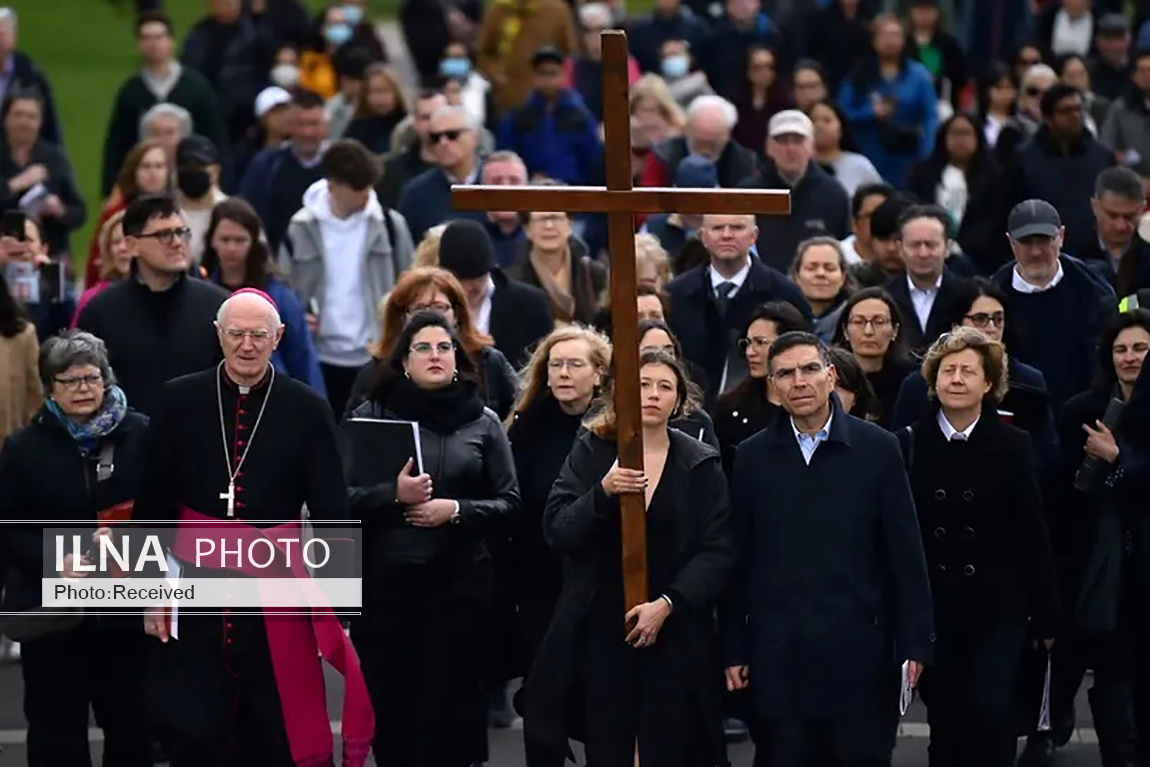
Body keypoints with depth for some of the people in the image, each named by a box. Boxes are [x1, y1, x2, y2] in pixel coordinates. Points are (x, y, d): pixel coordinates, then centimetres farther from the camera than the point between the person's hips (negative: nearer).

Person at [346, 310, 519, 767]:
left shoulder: (483, 423, 6)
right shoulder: (370, 416, 4)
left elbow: (509, 503, 5)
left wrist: (456, 510, -12)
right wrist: (394, 495, -18)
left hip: (459, 581, 0)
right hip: (384, 579, 0)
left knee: (449, 703, -2)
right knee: (390, 701, 2)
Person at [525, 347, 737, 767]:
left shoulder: (701, 465, 2)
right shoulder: (590, 452, 5)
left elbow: (718, 551, -3)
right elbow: (557, 532, -3)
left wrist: (667, 604, -16)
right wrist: (602, 493, -20)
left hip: (675, 634, -1)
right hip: (601, 629, 1)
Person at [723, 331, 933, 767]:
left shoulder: (878, 450, 2)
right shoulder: (752, 458, 7)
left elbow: (906, 555, 2)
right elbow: (737, 560, 8)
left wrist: (915, 644, -2)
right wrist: (733, 649, 5)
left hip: (858, 650, -1)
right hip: (777, 653, 1)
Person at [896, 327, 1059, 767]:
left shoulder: (1012, 447, -1)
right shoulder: (909, 445, 0)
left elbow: (1034, 535, 1)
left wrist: (1047, 615, 1)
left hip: (997, 612, -1)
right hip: (931, 610, 1)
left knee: (990, 715, -11)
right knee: (945, 727, 7)